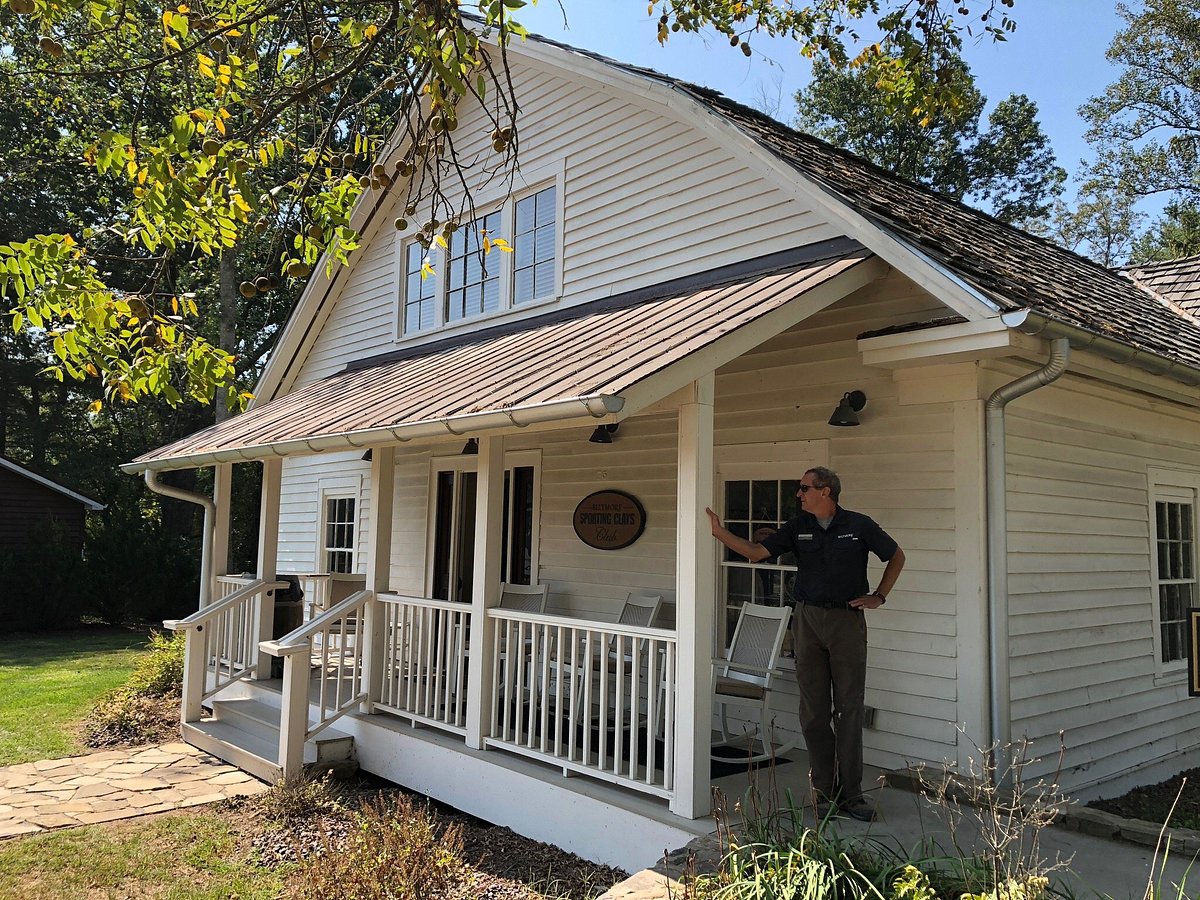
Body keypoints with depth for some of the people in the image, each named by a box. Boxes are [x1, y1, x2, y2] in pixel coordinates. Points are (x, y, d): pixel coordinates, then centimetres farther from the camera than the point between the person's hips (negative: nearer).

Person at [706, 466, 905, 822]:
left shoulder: (859, 525, 1)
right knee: (814, 710, 3)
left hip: (848, 621, -2)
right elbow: (756, 552, 0)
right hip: (808, 621, 2)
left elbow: (896, 556, 13)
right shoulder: (798, 527, 7)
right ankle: (823, 792, 11)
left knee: (850, 709, 1)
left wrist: (878, 596, 6)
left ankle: (850, 794, 9)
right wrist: (720, 532, -12)